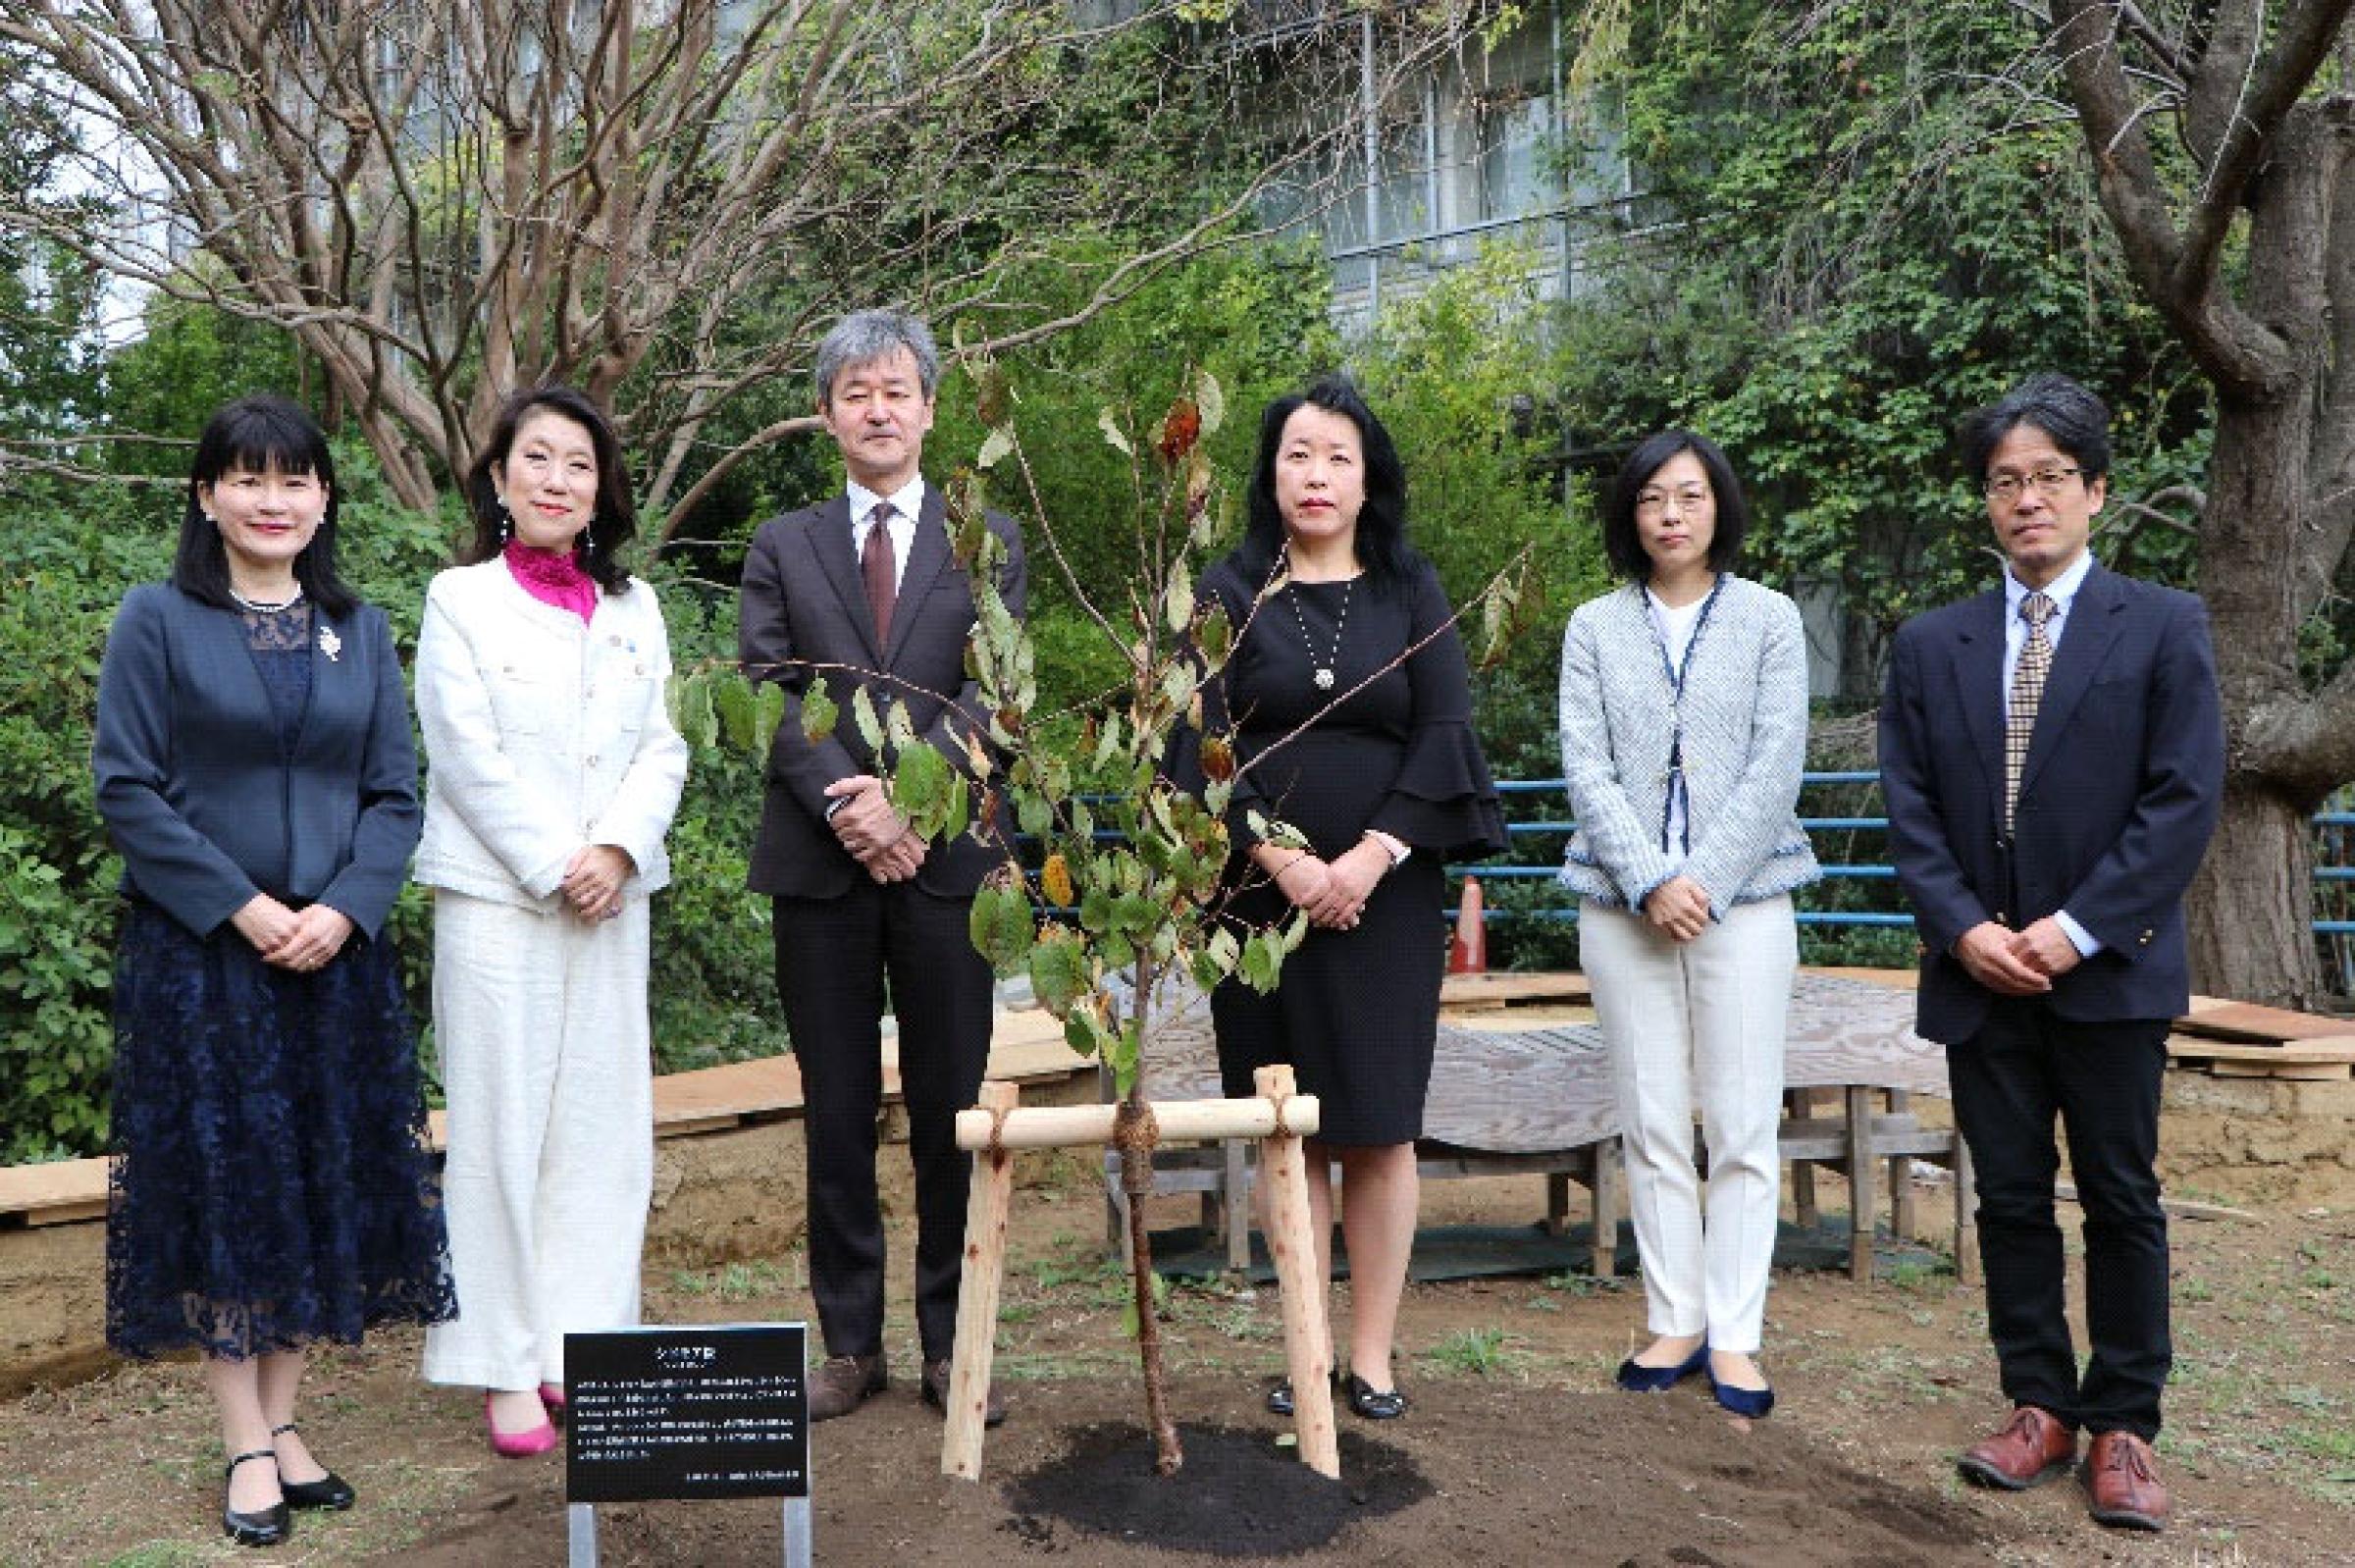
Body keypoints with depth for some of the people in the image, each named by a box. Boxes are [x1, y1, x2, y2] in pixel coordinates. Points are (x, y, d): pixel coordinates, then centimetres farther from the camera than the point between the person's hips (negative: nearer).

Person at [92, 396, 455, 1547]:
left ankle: (283, 1419, 22)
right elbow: (126, 788, -7)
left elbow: (395, 794, 5)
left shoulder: (360, 630, 8)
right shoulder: (158, 620, -2)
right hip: (200, 953, -3)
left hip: (335, 952, 3)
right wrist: (243, 907, -14)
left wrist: (341, 910, -10)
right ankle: (248, 1448, 14)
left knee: (328, 1181, 7)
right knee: (223, 1183, 3)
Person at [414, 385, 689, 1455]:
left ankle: (580, 1346, 17)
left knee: (602, 1123, 6)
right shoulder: (460, 601, 1)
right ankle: (503, 1367, 9)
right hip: (495, 898, -4)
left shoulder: (633, 607, 12)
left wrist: (617, 850, -10)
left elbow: (662, 747, 6)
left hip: (613, 897, 4)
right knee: (500, 1125, 0)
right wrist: (554, 872, -12)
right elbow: (470, 760, -7)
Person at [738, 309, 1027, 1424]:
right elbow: (768, 691, 0)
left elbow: (991, 690, -3)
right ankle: (850, 1341, 20)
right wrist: (843, 800, -15)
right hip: (821, 862, 1)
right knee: (837, 1113, 8)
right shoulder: (783, 546, 11)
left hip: (946, 856, -1)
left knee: (951, 1109, 5)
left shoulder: (989, 540, 8)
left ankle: (951, 1340, 18)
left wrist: (907, 794, -16)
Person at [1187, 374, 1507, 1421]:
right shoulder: (1230, 593, 5)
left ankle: (1372, 1354, 10)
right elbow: (1204, 742, -3)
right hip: (1261, 891, 0)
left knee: (1380, 1126, 1)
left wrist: (1370, 858, -12)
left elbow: (1444, 735, -1)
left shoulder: (1411, 593, 7)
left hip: (1386, 891, 0)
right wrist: (1284, 861, -13)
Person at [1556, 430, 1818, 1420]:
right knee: (1652, 1125, 6)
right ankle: (1674, 1324, 16)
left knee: (1743, 1125, 0)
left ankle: (1733, 1336, 9)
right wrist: (1650, 883, -11)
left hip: (1744, 897, -1)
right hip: (1623, 905, 2)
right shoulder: (1595, 627, 7)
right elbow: (1585, 766, 0)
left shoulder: (1769, 620, 4)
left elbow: (1776, 765, -3)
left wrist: (1705, 881, -11)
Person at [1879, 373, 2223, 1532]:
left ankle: (2124, 1425, 16)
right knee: (2011, 1199, 9)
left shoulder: (2163, 628, 1)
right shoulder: (1930, 644, 9)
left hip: (2110, 969, -2)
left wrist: (2077, 930, -14)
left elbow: (2185, 799, -7)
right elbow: (1908, 810, 4)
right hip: (1979, 971, 3)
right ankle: (2040, 1405, 21)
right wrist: (1963, 928, -9)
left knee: (2122, 1201, 5)